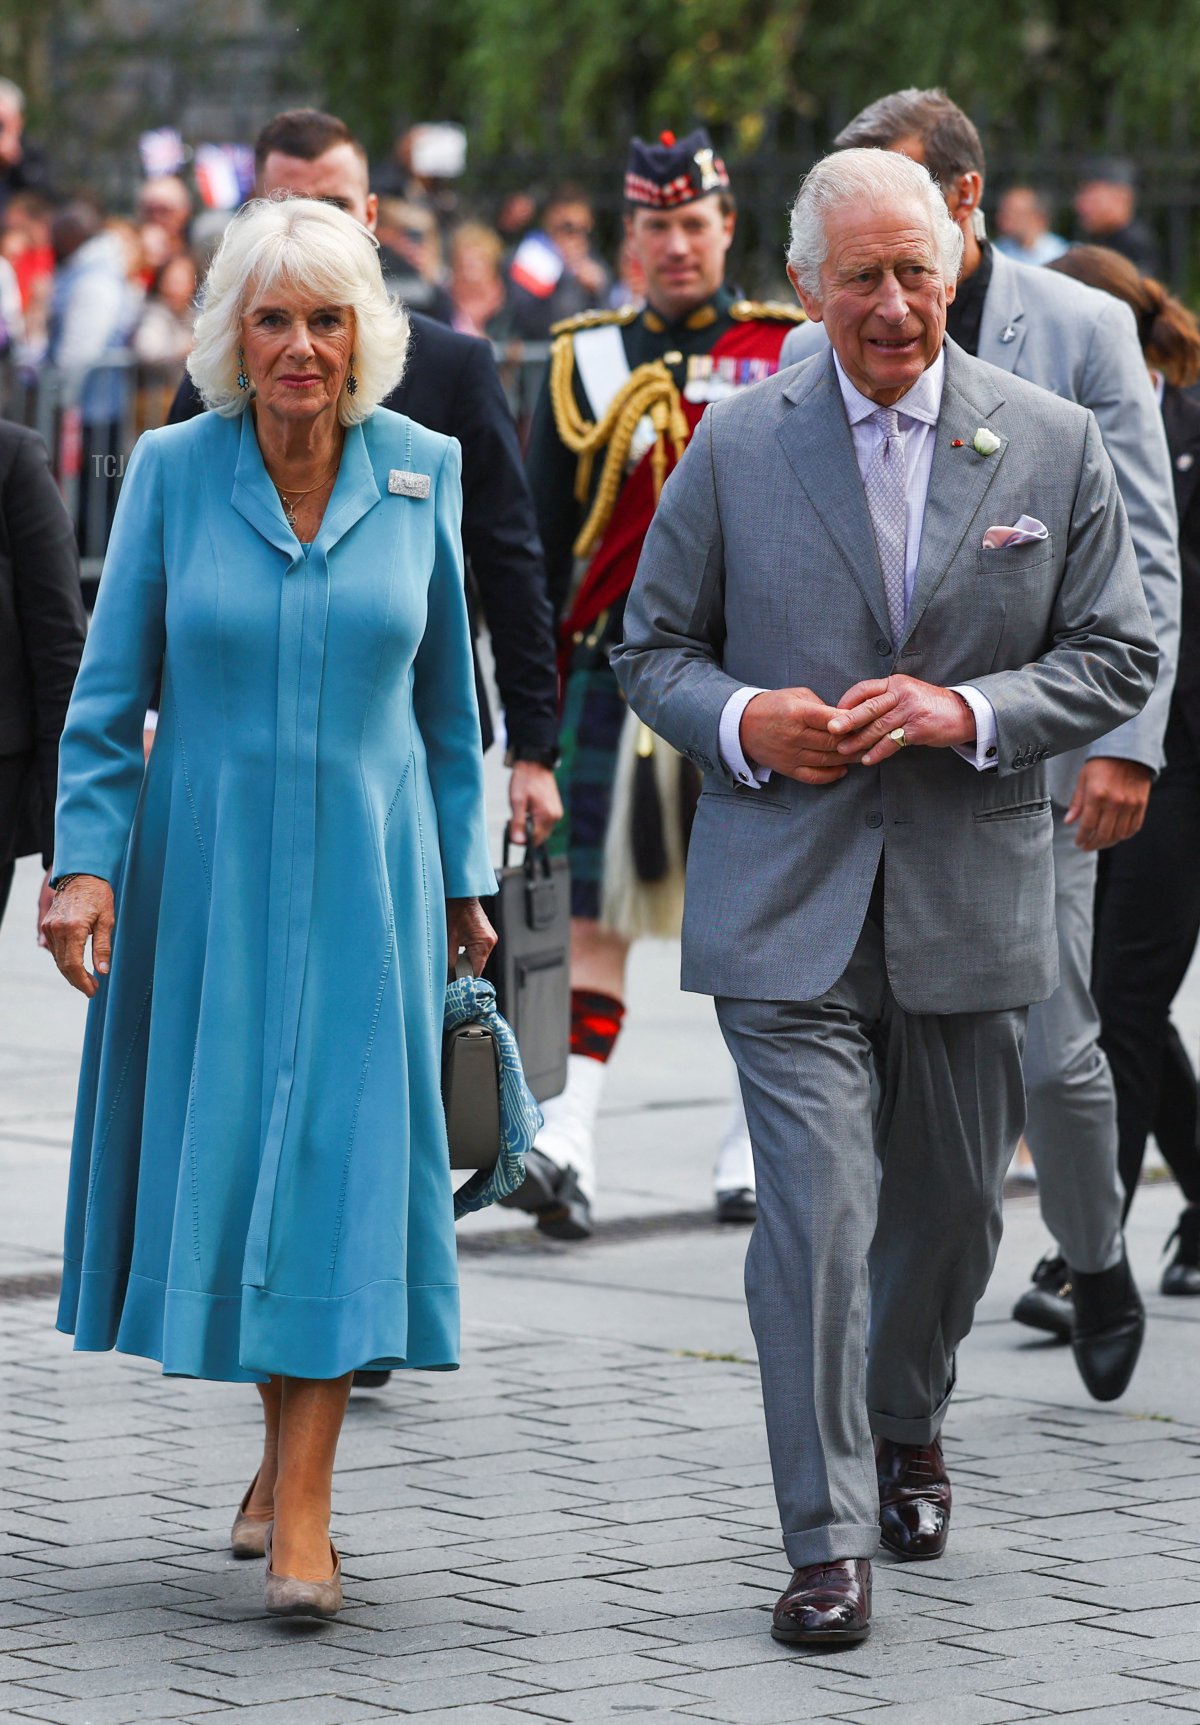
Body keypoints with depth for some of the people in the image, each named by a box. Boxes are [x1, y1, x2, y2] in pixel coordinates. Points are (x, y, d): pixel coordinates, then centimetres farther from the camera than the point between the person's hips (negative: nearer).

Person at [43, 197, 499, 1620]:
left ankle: (303, 1502, -6)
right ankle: (283, 1433, 26)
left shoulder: (421, 472, 0)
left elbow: (445, 692, 9)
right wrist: (86, 860, -11)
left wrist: (462, 876, 11)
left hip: (361, 865, 0)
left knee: (338, 1149, -6)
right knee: (218, 1146, 6)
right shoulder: (172, 472, -3)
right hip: (205, 864, 0)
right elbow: (109, 689, -1)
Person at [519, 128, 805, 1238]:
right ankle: (569, 1144, -15)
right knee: (599, 912, -7)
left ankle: (765, 1143, 18)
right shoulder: (583, 358, 8)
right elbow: (543, 537, 12)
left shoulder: (792, 352, 4)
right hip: (619, 670, 1)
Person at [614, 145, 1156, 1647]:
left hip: (971, 898, 2)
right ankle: (828, 1536, -6)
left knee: (950, 1203, 16)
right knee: (816, 1204, -11)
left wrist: (966, 712, -13)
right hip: (786, 896, -2)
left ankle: (906, 1430, 43)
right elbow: (653, 649, 8)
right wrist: (741, 721, -14)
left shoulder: (1053, 445, 1)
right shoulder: (736, 445, 1)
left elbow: (1118, 658, 3)